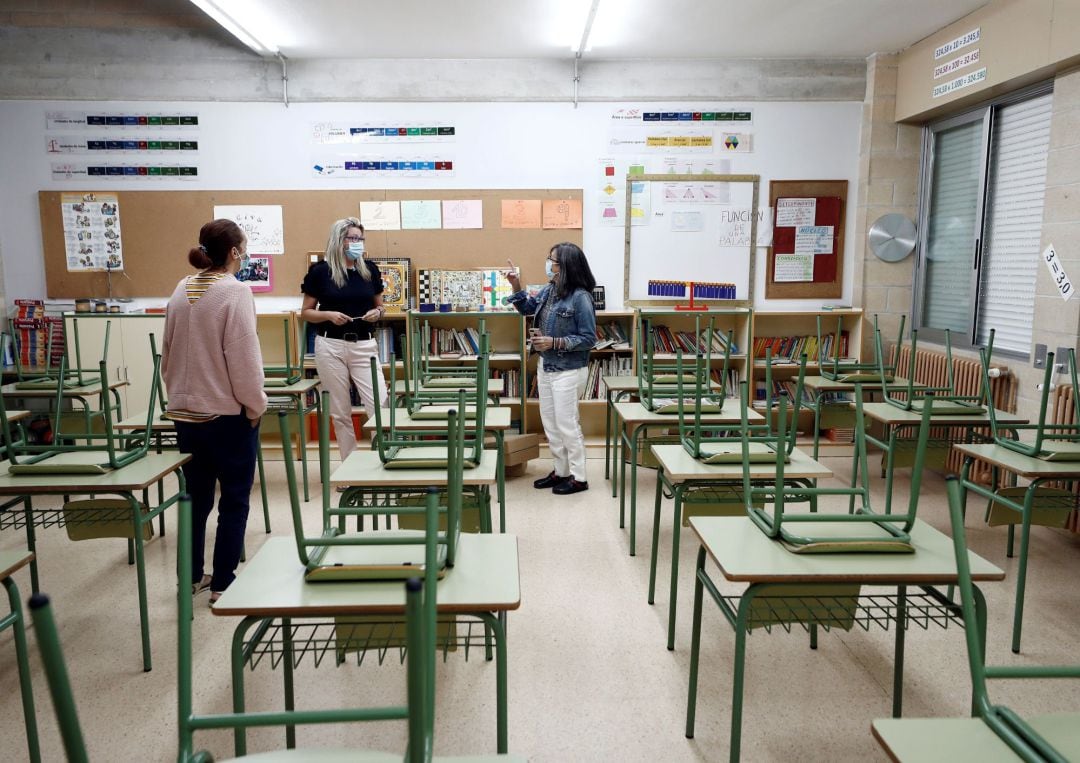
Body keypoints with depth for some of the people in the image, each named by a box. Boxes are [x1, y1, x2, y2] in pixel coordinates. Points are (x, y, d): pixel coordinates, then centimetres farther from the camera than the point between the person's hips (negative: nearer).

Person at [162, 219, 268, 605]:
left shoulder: (182, 290, 7)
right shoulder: (234, 291, -16)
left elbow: (167, 354, 13)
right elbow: (243, 357, -19)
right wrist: (255, 405, -7)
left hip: (186, 412, 7)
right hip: (227, 413, -7)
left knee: (197, 497, 18)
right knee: (234, 501, 5)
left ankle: (192, 577, 30)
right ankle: (223, 584, 12)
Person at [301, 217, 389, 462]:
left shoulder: (370, 270, 5)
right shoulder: (320, 271, -3)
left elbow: (379, 305, 16)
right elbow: (305, 312, 2)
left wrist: (377, 313, -6)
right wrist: (329, 315, -15)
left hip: (364, 345, 2)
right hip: (331, 346, -2)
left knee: (380, 405, -5)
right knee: (340, 412, 6)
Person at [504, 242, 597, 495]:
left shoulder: (580, 298, -20)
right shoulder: (549, 290, 3)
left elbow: (589, 339, -18)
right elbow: (527, 308, 19)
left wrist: (554, 343, -22)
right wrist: (516, 286, 3)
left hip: (568, 371, -8)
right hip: (545, 367, 8)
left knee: (567, 425, 1)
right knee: (550, 424, 15)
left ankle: (579, 478, 16)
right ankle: (561, 471, 30)